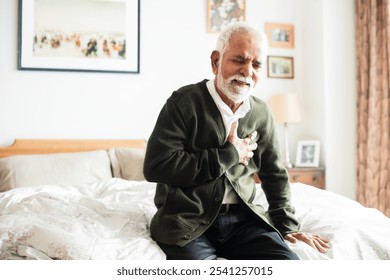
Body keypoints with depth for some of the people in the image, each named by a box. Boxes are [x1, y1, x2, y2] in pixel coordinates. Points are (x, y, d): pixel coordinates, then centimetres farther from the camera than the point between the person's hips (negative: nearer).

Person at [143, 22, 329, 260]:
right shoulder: (184, 102, -9)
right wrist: (229, 156, -14)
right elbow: (156, 166, -19)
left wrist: (287, 226, 14)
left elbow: (275, 174, 18)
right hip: (188, 222, -4)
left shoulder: (261, 113, 7)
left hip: (242, 218, 5)